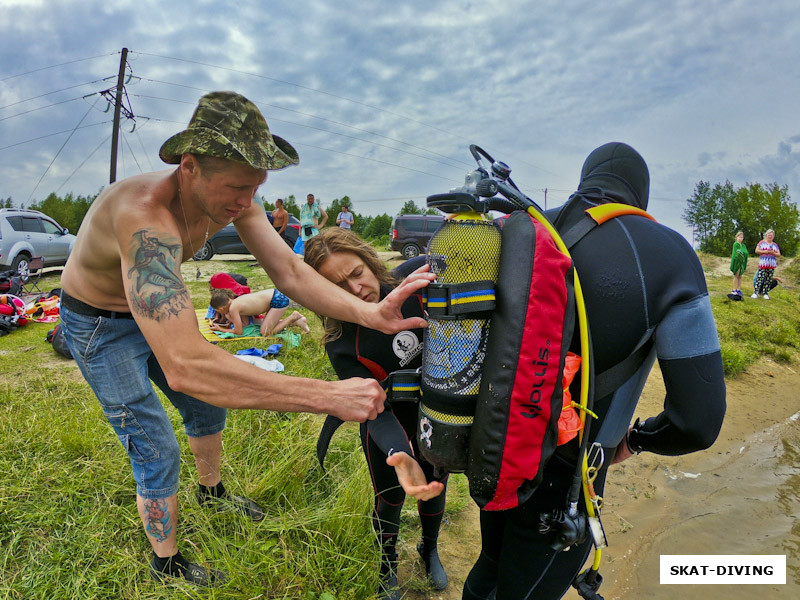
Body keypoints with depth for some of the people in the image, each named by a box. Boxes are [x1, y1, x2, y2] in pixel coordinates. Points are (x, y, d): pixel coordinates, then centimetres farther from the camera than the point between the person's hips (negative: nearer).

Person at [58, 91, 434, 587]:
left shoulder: (233, 196, -21)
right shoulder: (149, 215, -46)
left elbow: (290, 272, -21)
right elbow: (185, 366, -56)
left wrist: (370, 313, -39)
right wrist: (328, 397, -56)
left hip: (158, 308, 7)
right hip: (99, 327, -6)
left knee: (209, 408, 18)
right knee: (158, 454, -3)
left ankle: (212, 491, 49)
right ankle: (167, 565, 25)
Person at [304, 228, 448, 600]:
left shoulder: (408, 279, -21)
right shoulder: (342, 345, -29)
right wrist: (401, 457, -51)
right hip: (390, 426, -3)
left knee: (434, 490, 22)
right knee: (390, 499, 15)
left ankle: (430, 550, 55)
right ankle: (388, 566, 49)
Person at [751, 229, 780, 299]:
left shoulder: (775, 245, 16)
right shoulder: (762, 242, 8)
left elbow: (779, 254, 12)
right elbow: (756, 251, 1)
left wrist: (773, 253, -8)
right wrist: (764, 252, -12)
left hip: (772, 265, 4)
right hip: (763, 264, -4)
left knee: (768, 280, 3)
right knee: (760, 278, -11)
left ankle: (766, 293, 7)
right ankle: (756, 292, -11)